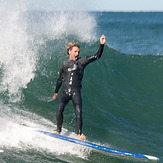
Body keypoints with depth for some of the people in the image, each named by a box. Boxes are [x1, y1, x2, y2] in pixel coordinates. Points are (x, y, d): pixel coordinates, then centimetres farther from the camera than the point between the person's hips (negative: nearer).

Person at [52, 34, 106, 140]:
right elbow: (60, 79, 24)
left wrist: (102, 45, -17)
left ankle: (80, 134, -12)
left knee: (78, 112, -14)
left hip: (76, 92, -2)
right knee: (59, 110, -16)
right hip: (65, 91, 2)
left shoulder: (82, 61, 6)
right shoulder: (64, 64, 13)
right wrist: (56, 92, 30)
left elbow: (97, 56, -3)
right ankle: (58, 130, -2)